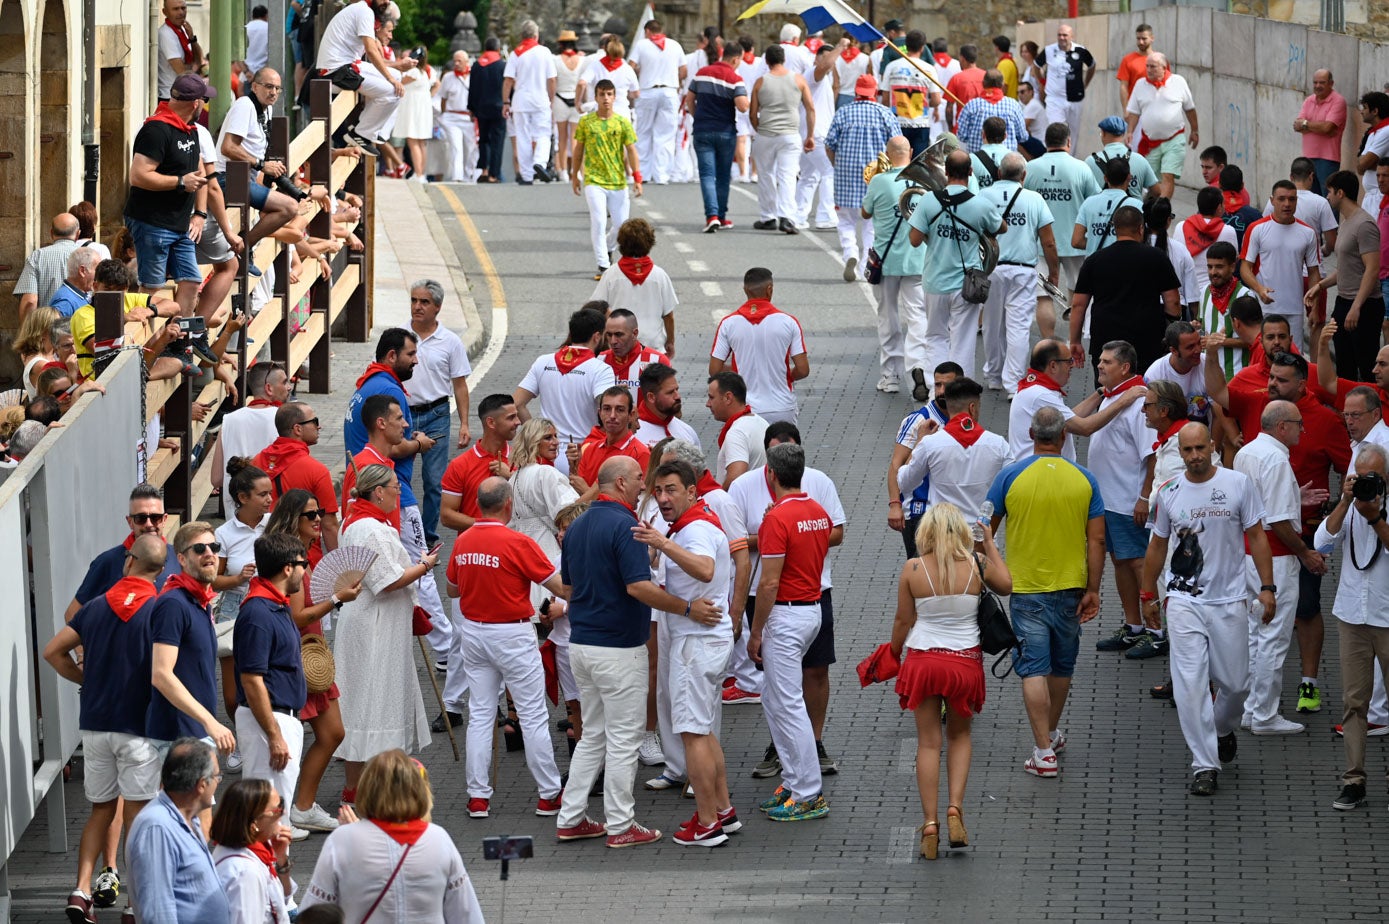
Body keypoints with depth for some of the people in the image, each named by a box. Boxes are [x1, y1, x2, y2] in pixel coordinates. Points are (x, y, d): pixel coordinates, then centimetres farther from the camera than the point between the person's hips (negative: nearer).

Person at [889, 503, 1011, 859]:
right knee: (959, 736, 21)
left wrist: (895, 653, 17)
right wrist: (990, 543, 21)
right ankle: (955, 807, 4)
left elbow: (903, 620, -1)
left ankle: (930, 822, 6)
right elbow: (1006, 584, 11)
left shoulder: (913, 570, -10)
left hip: (922, 659, -1)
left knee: (928, 742, 9)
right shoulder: (977, 565, -9)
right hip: (965, 662, 1)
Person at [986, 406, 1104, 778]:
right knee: (1062, 665, 20)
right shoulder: (1084, 479, -4)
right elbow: (1096, 541, -5)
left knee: (1034, 669, -4)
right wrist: (1092, 590, 1)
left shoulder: (1011, 476, -9)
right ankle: (1052, 732, 38)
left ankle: (1044, 752, -11)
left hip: (1026, 587, -3)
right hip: (1070, 587, 3)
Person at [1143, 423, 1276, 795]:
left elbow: (1256, 536, 3)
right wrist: (1148, 594, 17)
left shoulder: (1238, 484, -3)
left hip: (1230, 600, 0)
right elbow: (1158, 545, 14)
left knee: (1235, 682, 7)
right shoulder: (1169, 493, 2)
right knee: (1190, 684, -10)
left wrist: (1267, 587, -2)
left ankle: (1223, 729, 40)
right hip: (1184, 601, 0)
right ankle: (1204, 766, -6)